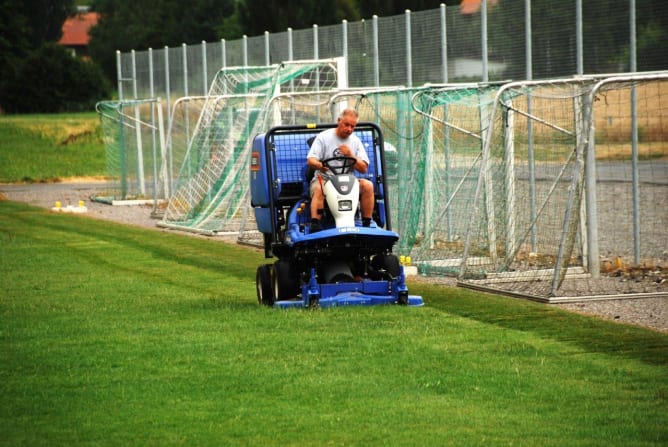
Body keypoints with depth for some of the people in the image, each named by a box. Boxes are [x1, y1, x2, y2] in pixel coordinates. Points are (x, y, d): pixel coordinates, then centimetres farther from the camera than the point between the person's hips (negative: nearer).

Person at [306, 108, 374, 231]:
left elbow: (363, 169, 6)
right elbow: (310, 161, -8)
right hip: (324, 178, -3)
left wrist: (350, 156, -12)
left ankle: (367, 224, -20)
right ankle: (315, 226, -46)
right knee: (318, 190, -37)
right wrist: (320, 166, -32)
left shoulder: (355, 141, 12)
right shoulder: (323, 137, 2)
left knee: (367, 185, -23)